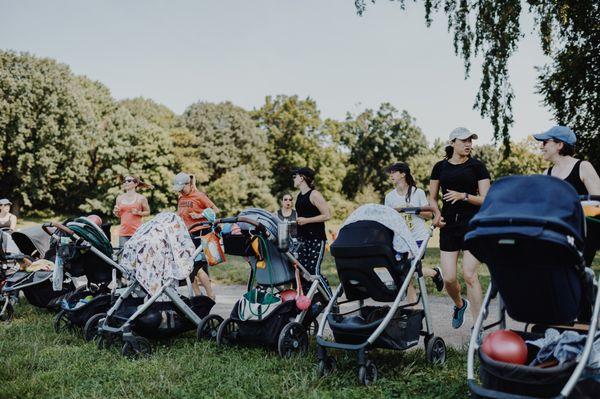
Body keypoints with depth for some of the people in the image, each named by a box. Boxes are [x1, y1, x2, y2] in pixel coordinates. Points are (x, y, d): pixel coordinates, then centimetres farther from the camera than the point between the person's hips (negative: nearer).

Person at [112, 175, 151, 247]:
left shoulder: (141, 198, 1)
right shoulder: (119, 198, 11)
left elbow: (148, 212, 7)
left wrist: (138, 213, -10)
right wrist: (115, 212, -1)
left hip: (137, 232, -3)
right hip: (123, 233, 3)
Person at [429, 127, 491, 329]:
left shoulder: (477, 166, 1)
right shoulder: (440, 167, 8)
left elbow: (486, 200, -3)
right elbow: (432, 198, 15)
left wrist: (463, 196, -18)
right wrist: (437, 213, -5)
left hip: (473, 224, -2)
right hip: (448, 226, 3)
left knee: (469, 274, -10)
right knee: (449, 278, -1)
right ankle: (459, 305, 33)